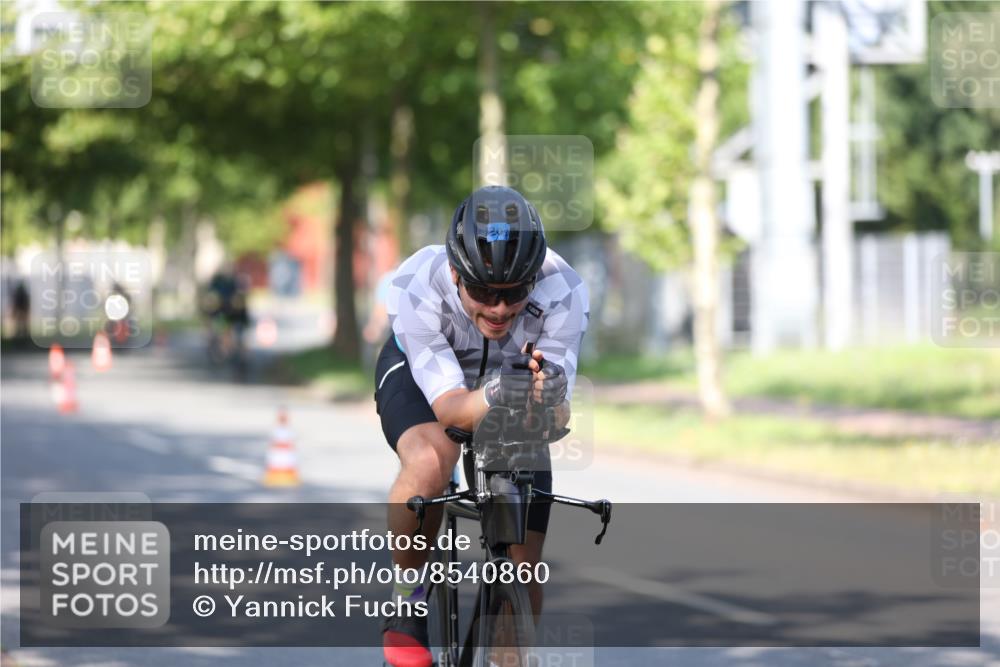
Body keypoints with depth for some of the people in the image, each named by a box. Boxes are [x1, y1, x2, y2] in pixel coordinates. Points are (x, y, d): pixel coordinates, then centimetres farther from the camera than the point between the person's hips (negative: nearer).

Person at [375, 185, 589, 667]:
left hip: (513, 380, 2)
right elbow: (448, 406, -40)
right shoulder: (416, 287, -37)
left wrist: (548, 399, -57)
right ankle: (405, 606, -14)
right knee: (430, 460, -37)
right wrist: (490, 398, -61)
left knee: (522, 572, -8)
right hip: (421, 377, -2)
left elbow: (556, 421, -33)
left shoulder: (563, 293, -34)